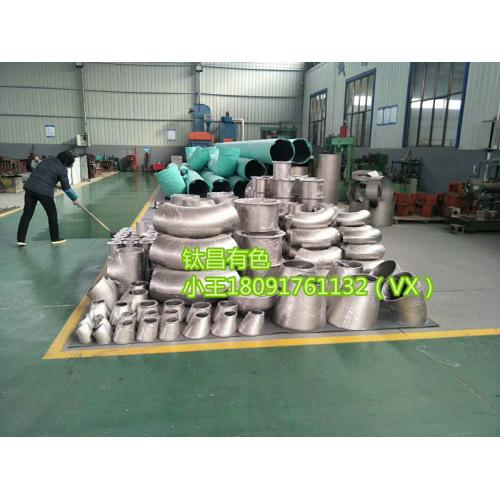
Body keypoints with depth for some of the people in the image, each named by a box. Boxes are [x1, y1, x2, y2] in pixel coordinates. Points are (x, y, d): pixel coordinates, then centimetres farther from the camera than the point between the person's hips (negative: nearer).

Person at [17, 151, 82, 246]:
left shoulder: (48, 159, 15)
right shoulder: (62, 169, -4)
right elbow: (66, 187, -1)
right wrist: (75, 199, 9)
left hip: (30, 187, 6)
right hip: (44, 191, -6)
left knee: (27, 213, 8)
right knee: (52, 213, 11)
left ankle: (21, 239, 8)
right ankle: (55, 238, 19)